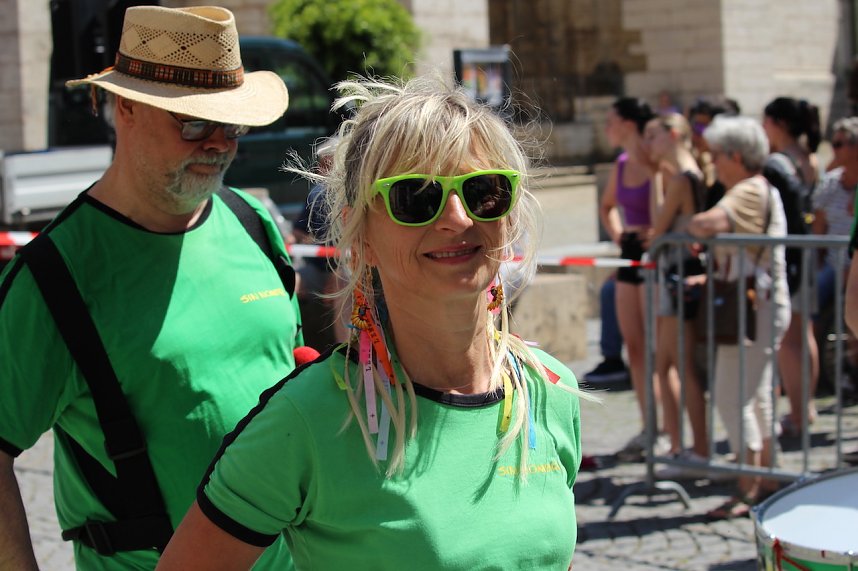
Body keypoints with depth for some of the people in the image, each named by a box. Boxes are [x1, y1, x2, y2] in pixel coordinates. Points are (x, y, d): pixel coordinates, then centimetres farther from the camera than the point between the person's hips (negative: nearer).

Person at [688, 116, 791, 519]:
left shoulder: (750, 191, -16)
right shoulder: (762, 191, 18)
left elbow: (708, 223, -34)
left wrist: (690, 227, -12)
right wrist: (705, 277, 12)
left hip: (754, 308, -11)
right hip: (758, 306, 11)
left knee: (733, 398, -9)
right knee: (754, 397, 15)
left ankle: (748, 490, -6)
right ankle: (764, 482, 22)